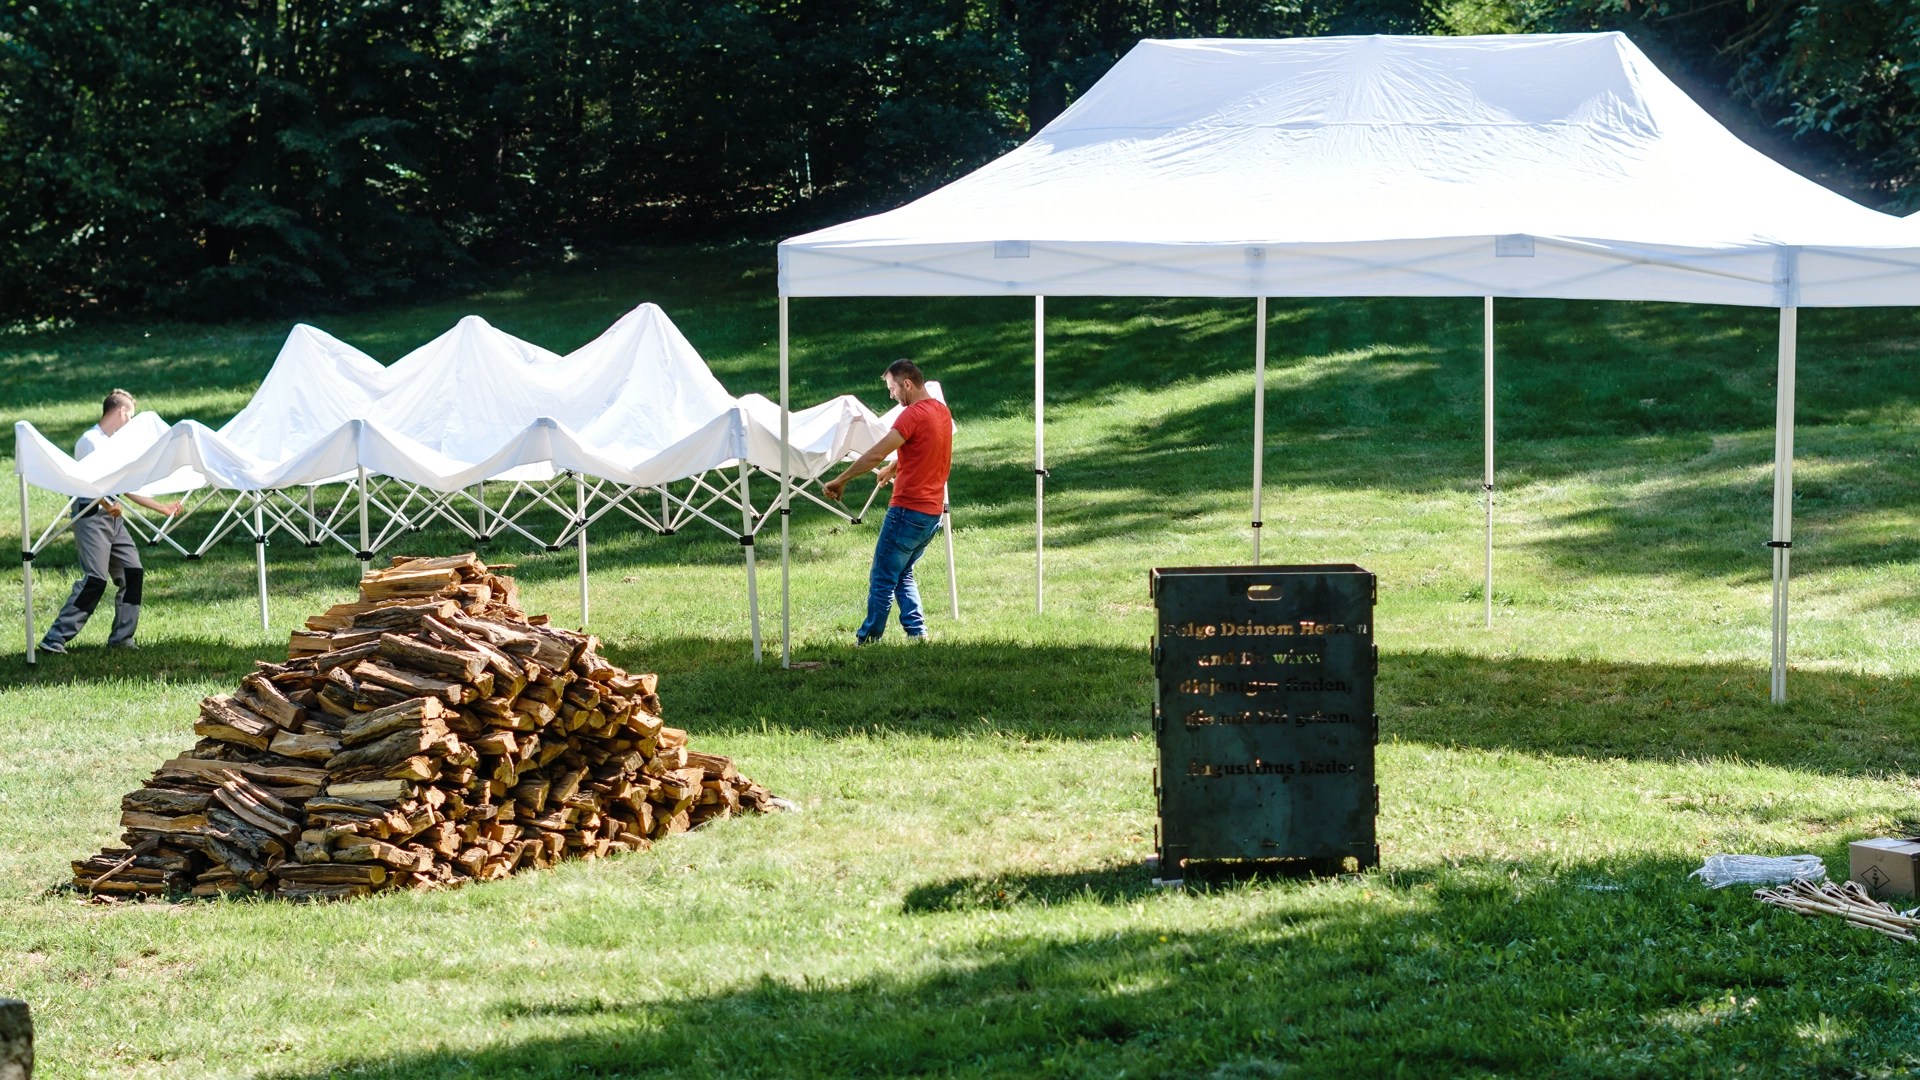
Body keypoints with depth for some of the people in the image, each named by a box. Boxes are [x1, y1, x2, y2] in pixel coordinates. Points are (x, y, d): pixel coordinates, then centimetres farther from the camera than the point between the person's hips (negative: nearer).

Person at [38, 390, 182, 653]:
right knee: (95, 579, -17)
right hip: (90, 515, -9)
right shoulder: (91, 441, -7)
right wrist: (107, 504, -32)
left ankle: (121, 638, 8)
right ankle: (55, 638, -16)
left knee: (132, 573, 2)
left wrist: (162, 508, 26)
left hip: (113, 517, 9)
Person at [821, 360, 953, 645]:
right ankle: (917, 630, 10)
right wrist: (893, 467, 35)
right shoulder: (942, 412, 12)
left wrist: (840, 481, -15)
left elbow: (875, 455, -21)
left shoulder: (913, 415, -16)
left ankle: (868, 640, 4)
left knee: (883, 579, 0)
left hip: (908, 510, -9)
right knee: (903, 574, 20)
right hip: (933, 512, 9)